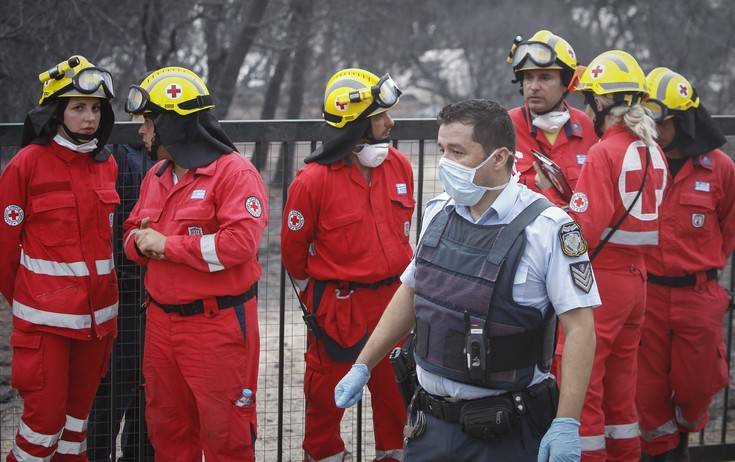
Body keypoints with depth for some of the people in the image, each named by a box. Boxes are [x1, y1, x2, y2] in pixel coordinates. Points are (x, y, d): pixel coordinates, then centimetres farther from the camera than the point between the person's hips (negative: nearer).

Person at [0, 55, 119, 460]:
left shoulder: (107, 165, 8)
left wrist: (104, 289, 15)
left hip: (97, 312, 5)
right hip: (45, 315, -5)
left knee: (79, 407, 14)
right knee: (45, 412, -5)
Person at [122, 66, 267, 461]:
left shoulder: (233, 172, -12)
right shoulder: (156, 177, 14)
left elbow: (240, 242, -24)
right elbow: (132, 234, 20)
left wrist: (167, 244, -17)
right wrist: (141, 243, -6)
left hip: (218, 322, -8)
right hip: (161, 321, 8)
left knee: (223, 429, -1)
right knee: (167, 425, 16)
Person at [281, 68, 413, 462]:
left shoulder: (399, 166, 0)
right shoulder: (313, 181, -17)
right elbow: (293, 246, -4)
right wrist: (316, 294, 9)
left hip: (393, 300, 5)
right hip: (339, 307, -5)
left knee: (396, 388, 16)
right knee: (327, 390, 10)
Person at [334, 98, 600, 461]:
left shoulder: (547, 227, -14)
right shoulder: (438, 213, 4)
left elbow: (579, 326, -16)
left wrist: (567, 425, -21)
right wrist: (362, 367, 17)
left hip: (505, 431, -5)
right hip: (432, 421, 5)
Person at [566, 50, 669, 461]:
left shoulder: (605, 153, -15)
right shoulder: (654, 153, 8)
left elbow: (583, 230, -21)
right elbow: (646, 218, 12)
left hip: (601, 279, -8)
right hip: (637, 276, 8)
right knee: (621, 380, 18)